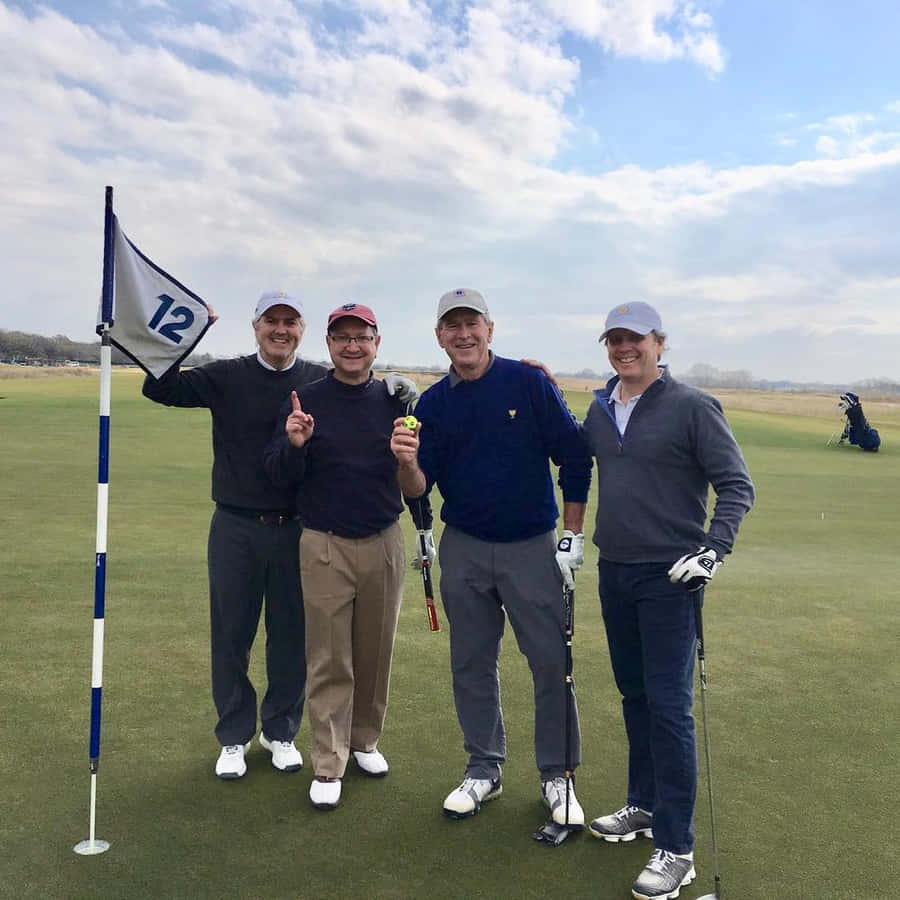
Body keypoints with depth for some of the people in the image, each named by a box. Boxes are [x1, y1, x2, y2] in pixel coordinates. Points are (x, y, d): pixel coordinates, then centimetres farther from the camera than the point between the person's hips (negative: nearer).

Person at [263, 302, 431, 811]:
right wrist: (295, 444, -23)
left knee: (377, 654, 14)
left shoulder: (396, 401, 3)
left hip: (384, 544, 3)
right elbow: (281, 478, -5)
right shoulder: (306, 401, -3)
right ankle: (328, 766, 15)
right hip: (325, 547, -2)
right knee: (329, 662, 3)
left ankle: (365, 741, 34)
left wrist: (425, 527, 1)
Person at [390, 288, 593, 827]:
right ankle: (484, 769, 28)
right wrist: (407, 462, -25)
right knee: (472, 663, 11)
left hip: (532, 545, -3)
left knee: (552, 661, 1)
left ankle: (557, 775, 18)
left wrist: (573, 537, -4)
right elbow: (419, 489, -2)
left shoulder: (529, 383, -6)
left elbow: (575, 459, -3)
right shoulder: (433, 403, 2)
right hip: (464, 549, 3)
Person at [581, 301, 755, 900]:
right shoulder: (599, 410, 9)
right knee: (634, 696, 17)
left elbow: (737, 486, -10)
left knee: (669, 706, -4)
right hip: (614, 573, 6)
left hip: (669, 577, -6)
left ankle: (676, 849, 7)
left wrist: (713, 548, -21)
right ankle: (644, 806, 34)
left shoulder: (693, 407, -9)